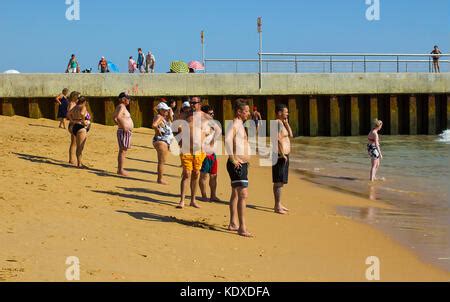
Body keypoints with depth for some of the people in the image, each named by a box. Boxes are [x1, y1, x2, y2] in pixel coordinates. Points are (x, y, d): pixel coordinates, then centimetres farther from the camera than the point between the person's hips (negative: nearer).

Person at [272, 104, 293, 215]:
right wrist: (282, 155, -23)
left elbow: (290, 135, 15)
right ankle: (277, 207, -7)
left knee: (281, 182, 16)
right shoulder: (278, 123, -16)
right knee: (279, 182, -9)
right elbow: (278, 139, -23)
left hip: (284, 155, 11)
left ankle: (278, 204, 24)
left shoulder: (282, 123, 17)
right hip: (280, 155, -11)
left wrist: (286, 123, 9)